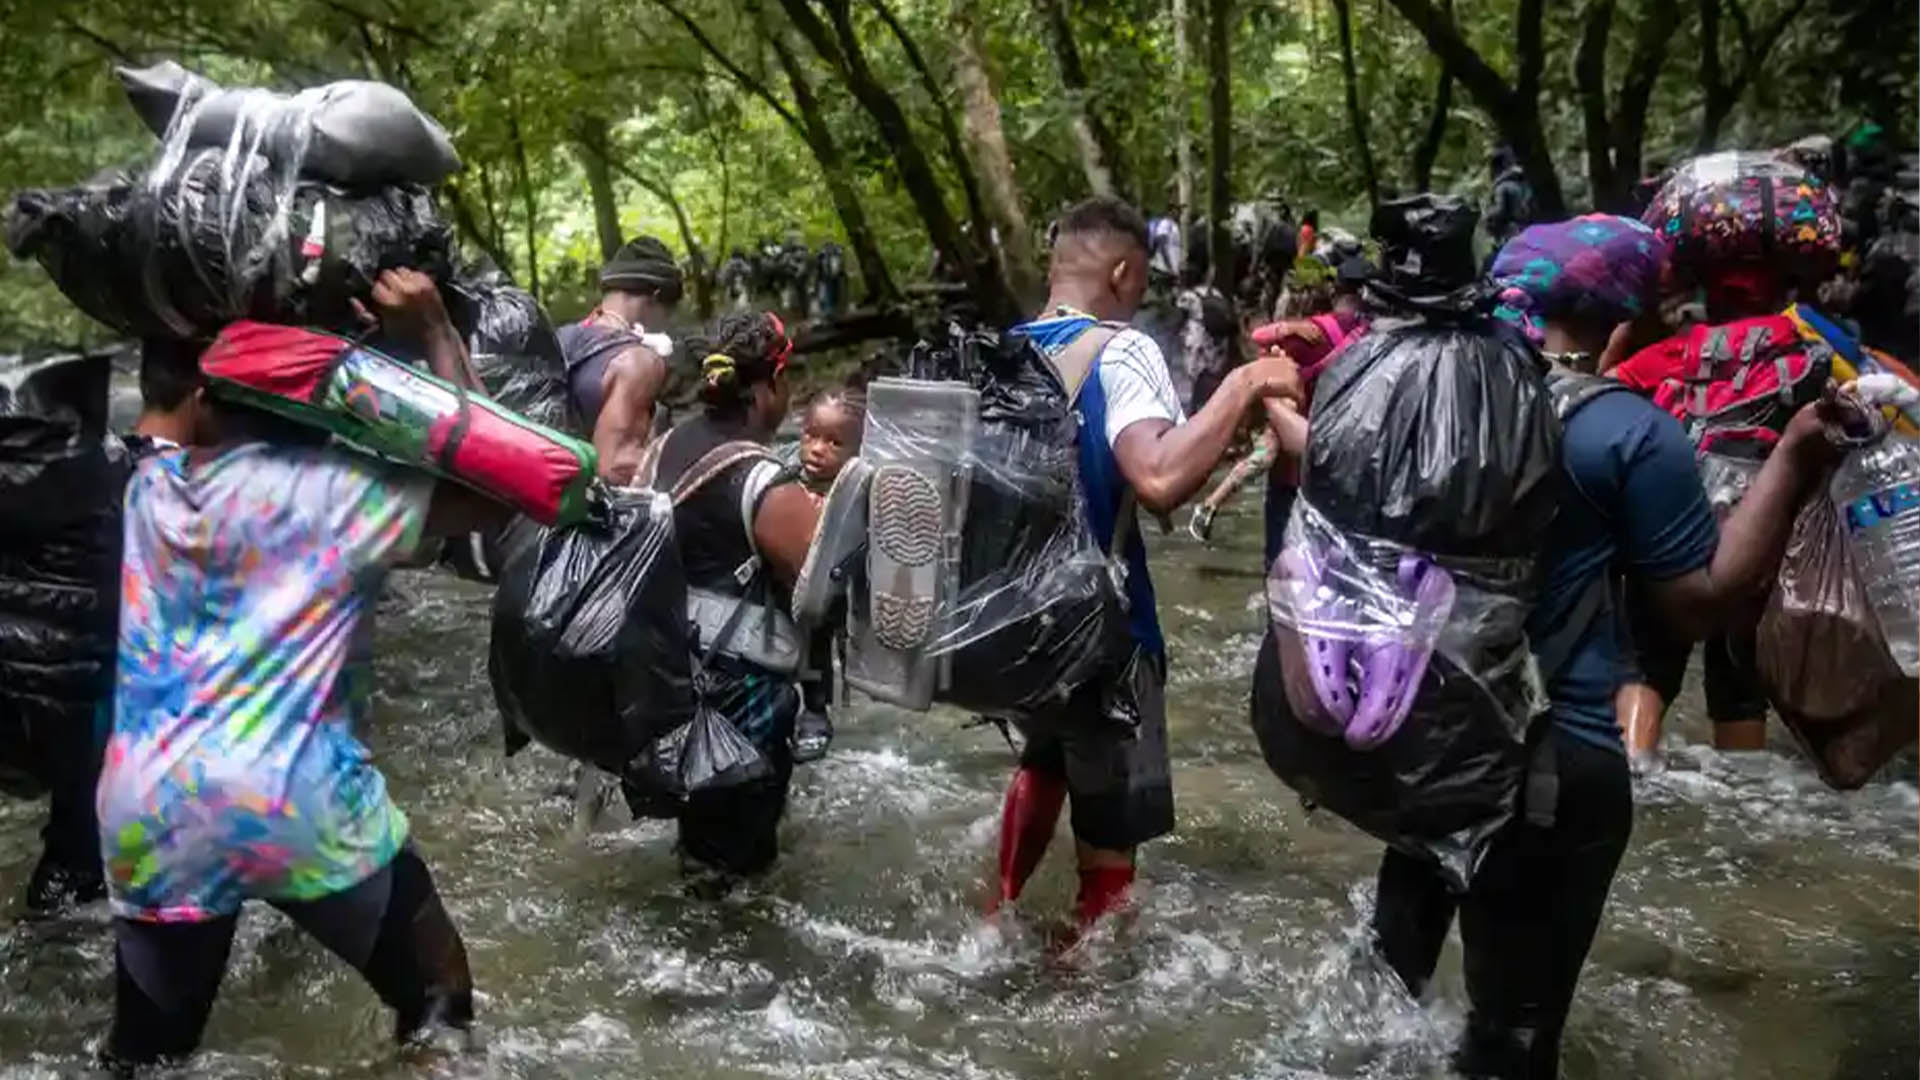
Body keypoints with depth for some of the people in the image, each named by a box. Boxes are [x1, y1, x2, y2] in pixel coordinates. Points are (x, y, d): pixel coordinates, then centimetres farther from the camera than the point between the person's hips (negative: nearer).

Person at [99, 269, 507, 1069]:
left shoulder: (153, 485, 8)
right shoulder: (334, 488, -8)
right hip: (297, 804, -5)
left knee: (146, 1051, 19)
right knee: (437, 1001, 15)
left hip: (148, 819, 5)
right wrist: (435, 334, -4)